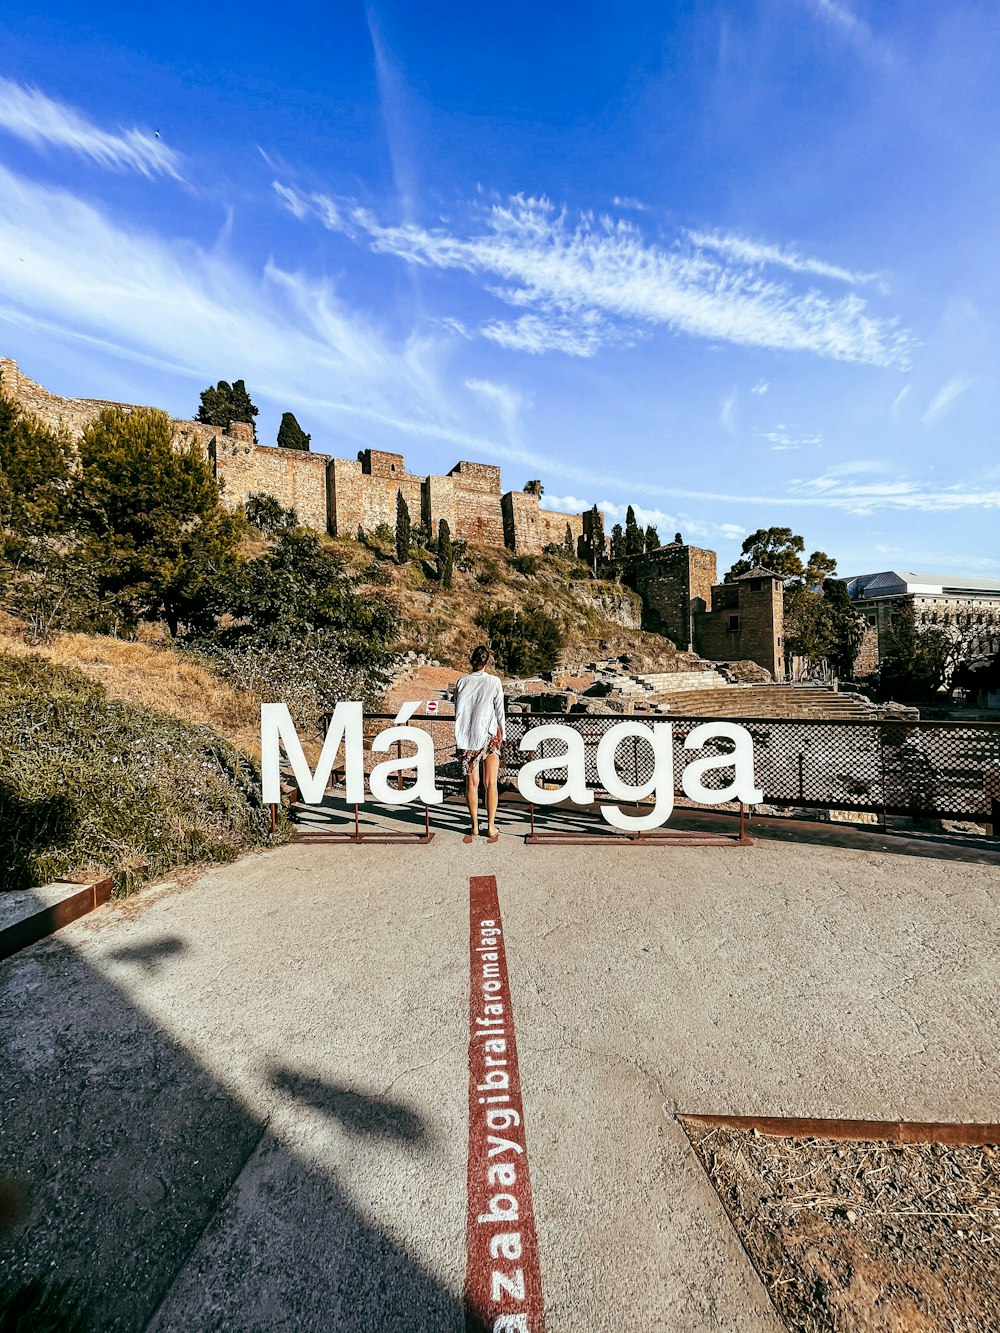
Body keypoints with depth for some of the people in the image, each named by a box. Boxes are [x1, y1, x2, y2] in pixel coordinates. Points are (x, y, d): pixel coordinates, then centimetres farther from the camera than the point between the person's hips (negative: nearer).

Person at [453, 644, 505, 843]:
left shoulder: (462, 682, 0)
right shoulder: (494, 682, -6)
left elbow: (457, 711, 5)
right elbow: (499, 711, -1)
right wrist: (502, 735, 11)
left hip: (466, 737, 2)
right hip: (489, 736, -2)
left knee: (471, 783, 9)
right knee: (490, 783, 6)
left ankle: (475, 826, 17)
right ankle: (491, 826, 11)